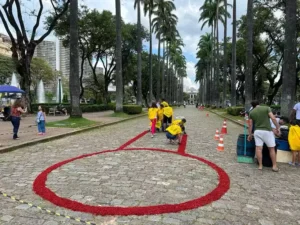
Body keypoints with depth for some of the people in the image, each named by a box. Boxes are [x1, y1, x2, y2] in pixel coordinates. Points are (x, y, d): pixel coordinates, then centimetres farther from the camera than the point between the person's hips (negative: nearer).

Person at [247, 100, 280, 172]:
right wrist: (278, 127, 0)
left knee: (259, 148, 3)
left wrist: (250, 134, 18)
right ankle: (274, 166, 13)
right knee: (272, 149, 9)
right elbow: (273, 118, -10)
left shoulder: (252, 112, 8)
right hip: (267, 131, -2)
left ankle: (260, 165, 8)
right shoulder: (266, 108, 1)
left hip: (257, 131, 2)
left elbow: (250, 125, 8)